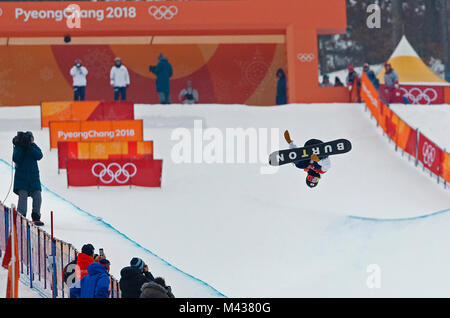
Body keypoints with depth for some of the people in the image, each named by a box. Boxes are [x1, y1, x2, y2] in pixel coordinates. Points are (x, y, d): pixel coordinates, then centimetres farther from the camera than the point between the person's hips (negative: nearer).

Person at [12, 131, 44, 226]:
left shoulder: (34, 147, 9)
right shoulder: (18, 148, 2)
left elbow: (39, 156, -10)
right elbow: (16, 159, -12)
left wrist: (30, 146, -19)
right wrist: (21, 147, -19)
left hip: (34, 176, 3)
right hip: (21, 177, -3)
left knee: (37, 197, 1)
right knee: (23, 196, -12)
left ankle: (36, 218, 11)